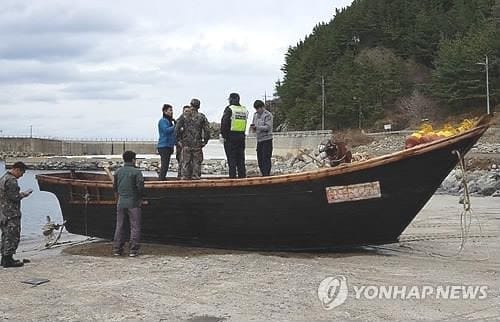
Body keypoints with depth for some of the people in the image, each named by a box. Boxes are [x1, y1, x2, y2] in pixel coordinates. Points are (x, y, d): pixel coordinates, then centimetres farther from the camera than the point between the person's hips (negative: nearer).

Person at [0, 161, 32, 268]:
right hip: (11, 213, -10)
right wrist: (24, 194, -4)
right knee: (13, 235, -5)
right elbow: (14, 197, -21)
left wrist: (21, 194, 15)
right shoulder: (11, 180, -17)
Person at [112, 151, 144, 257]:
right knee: (135, 226, 2)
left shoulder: (118, 171, 7)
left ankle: (117, 248, 15)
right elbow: (140, 187, -14)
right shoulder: (136, 172, -10)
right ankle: (133, 250, 1)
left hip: (121, 202, 5)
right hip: (133, 203, -5)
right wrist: (140, 198, 2)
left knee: (119, 226, 12)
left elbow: (115, 187, 12)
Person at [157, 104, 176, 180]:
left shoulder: (169, 121, 20)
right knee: (164, 164, -12)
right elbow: (166, 130, -23)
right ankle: (162, 179, -11)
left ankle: (162, 178, 13)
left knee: (166, 165, 9)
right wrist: (175, 126, -17)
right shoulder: (162, 120, -8)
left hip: (168, 145, 9)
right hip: (164, 146, -9)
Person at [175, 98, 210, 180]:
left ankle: (185, 177, 6)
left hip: (186, 143, 1)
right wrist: (205, 141, 5)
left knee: (186, 162, 6)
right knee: (197, 162, 5)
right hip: (197, 144, 0)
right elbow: (207, 130, -4)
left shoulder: (184, 116, 1)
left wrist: (179, 140, 5)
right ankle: (196, 177, 3)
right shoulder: (201, 117, 0)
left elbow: (177, 129, -3)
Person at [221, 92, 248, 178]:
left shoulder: (229, 109, -9)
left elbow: (224, 123, -14)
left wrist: (223, 136, -9)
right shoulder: (244, 109, 10)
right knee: (241, 159, 12)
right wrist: (242, 134, 13)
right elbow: (245, 124, 10)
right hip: (241, 137, 5)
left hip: (230, 137, -5)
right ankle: (242, 176, 14)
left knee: (232, 159, -1)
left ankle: (233, 177, -3)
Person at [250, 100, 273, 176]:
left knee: (266, 158, -9)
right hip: (259, 140, 7)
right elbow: (254, 129, 18)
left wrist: (256, 127, -24)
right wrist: (252, 127, -6)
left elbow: (268, 127, -17)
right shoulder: (255, 115, 14)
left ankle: (266, 175, -8)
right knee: (260, 159, 9)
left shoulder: (268, 115, -8)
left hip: (267, 139, -7)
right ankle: (263, 175, 18)